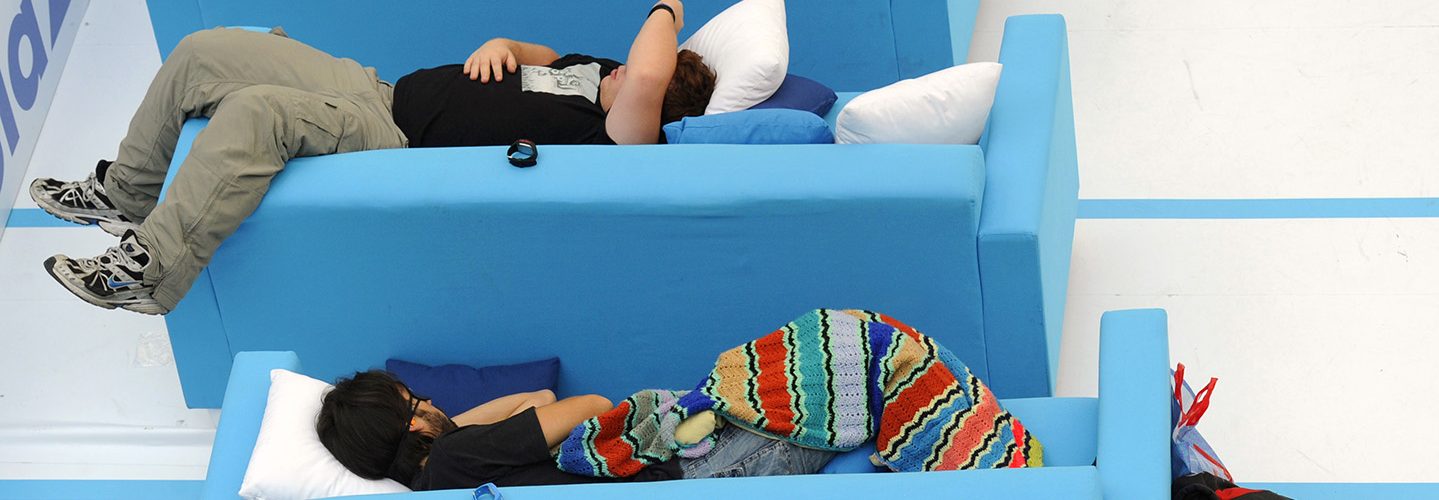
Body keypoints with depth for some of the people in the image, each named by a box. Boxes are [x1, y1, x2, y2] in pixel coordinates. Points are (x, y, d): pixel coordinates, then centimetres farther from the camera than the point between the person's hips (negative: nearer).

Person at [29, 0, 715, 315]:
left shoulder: (613, 137, -18)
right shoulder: (594, 69, 10)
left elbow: (646, 80, -39)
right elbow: (537, 55, 30)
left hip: (395, 143, -9)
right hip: (377, 89, 9)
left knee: (255, 110, -34)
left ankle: (149, 273, -25)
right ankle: (125, 194, 20)